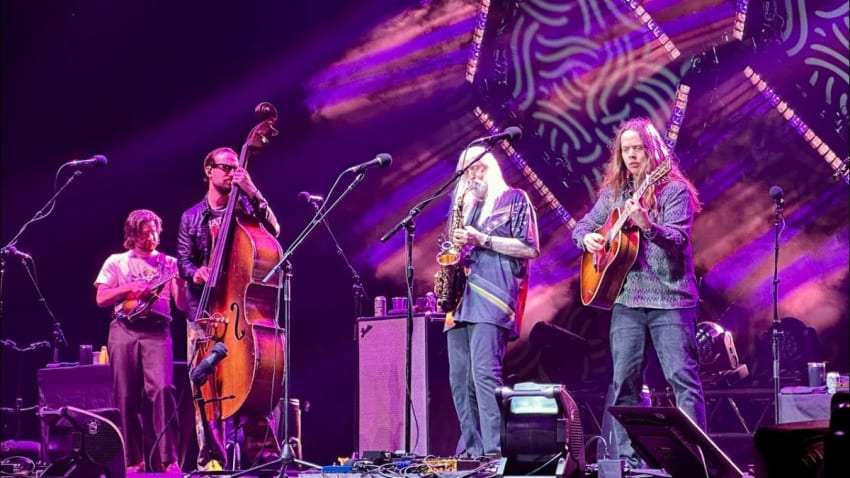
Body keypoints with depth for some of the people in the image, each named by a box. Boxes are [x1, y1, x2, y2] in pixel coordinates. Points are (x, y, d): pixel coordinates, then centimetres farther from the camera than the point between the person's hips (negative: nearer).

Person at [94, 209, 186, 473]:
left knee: (162, 388, -19)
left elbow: (182, 304, 6)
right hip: (124, 331, 1)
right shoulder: (117, 262, 12)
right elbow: (101, 299, 5)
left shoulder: (169, 263, 13)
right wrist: (130, 288, -7)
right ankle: (134, 461, 6)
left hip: (157, 330, -1)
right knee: (127, 398, -1)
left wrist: (181, 282, -13)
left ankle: (169, 459, -20)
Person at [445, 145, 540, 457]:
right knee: (459, 379, 2)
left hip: (492, 299, -7)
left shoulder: (514, 199, 5)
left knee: (484, 373, -19)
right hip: (462, 300, 7)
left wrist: (483, 239, -9)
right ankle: (471, 450, 5)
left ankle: (494, 450, -21)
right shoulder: (466, 206, 24)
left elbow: (530, 249, -4)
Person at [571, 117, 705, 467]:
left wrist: (646, 224, -35)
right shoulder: (613, 192, 12)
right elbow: (582, 226, 20)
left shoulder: (674, 189, -4)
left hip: (669, 299, -5)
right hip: (626, 298, 5)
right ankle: (628, 459, 10)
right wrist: (587, 238, -4)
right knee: (624, 381, 4)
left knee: (683, 379, -8)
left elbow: (677, 240, -16)